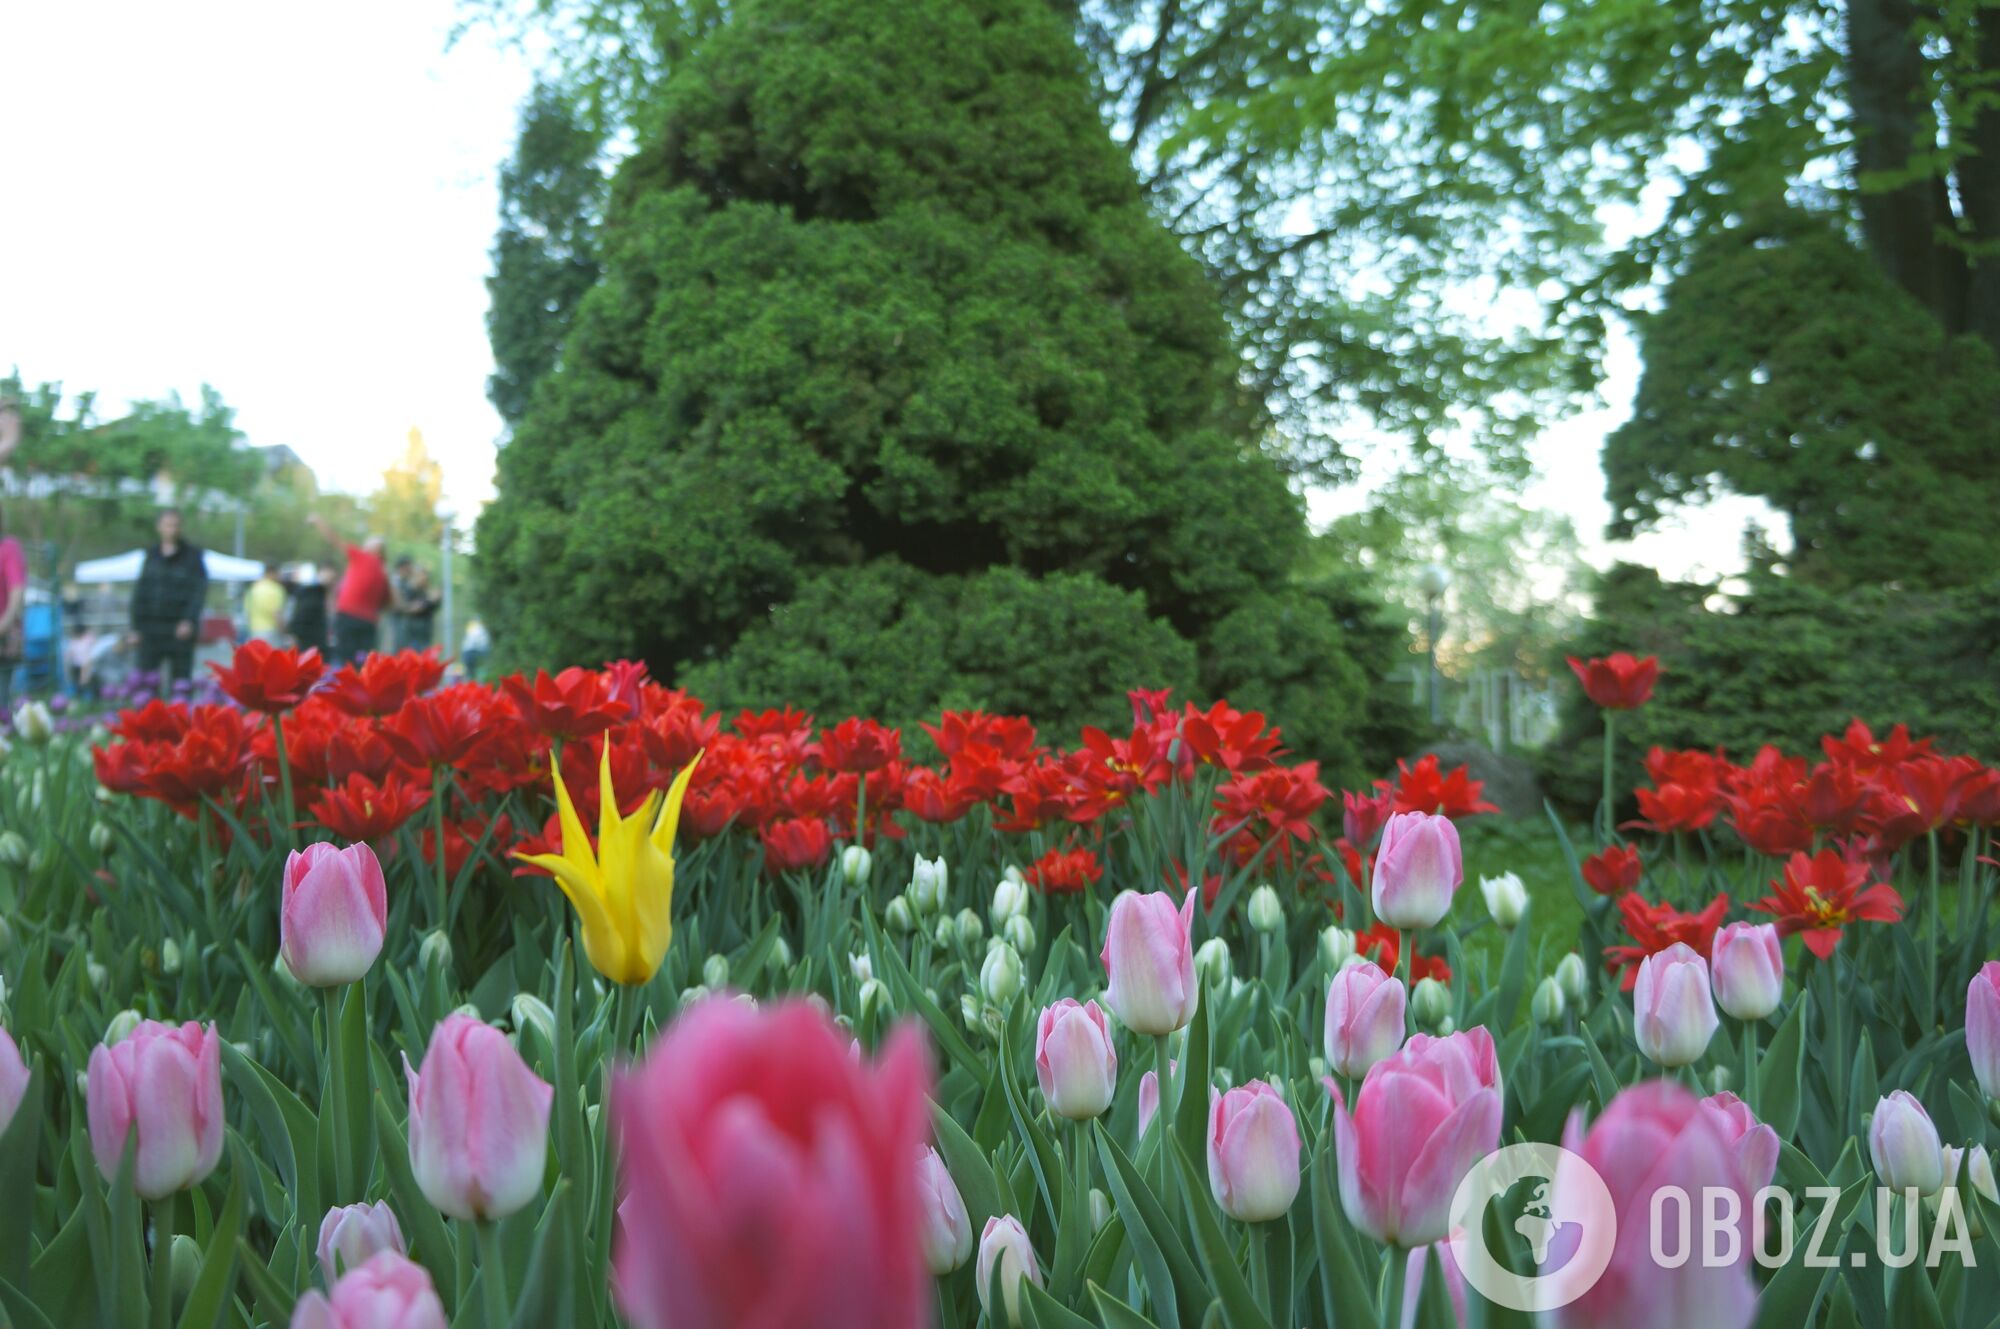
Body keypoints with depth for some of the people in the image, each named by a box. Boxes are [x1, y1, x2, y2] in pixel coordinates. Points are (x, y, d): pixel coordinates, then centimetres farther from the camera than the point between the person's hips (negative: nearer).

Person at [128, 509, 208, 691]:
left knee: (181, 680, 0)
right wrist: (136, 627, 9)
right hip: (151, 630, 3)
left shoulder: (192, 555, 2)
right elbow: (140, 593, 15)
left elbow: (199, 591, -6)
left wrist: (189, 620, -20)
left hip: (180, 629, -3)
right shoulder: (151, 556, 12)